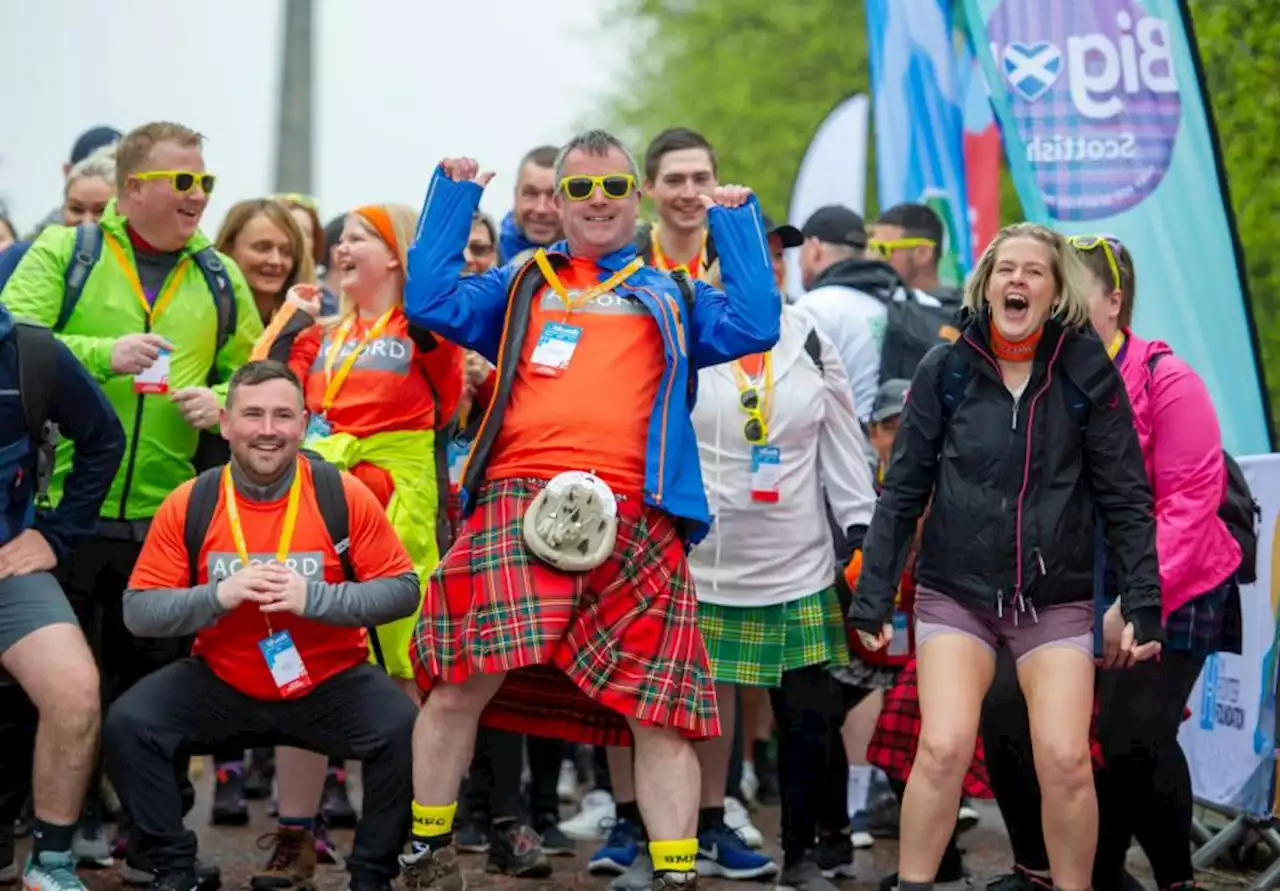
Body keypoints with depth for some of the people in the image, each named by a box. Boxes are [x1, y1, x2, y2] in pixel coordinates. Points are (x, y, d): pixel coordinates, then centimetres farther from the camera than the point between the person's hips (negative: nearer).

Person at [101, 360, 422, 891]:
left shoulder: (344, 495, -11)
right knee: (127, 726, -20)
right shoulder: (188, 505, -8)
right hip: (220, 684, 2)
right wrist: (219, 595, -25)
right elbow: (138, 612, -7)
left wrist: (313, 597, -25)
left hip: (330, 684, -1)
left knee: (404, 730, -28)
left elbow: (403, 590, -11)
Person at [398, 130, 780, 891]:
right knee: (464, 681, -7)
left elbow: (755, 326, 9)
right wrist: (455, 194, 15)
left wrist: (737, 220, 13)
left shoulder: (672, 298, 24)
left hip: (634, 521, 0)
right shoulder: (519, 288, 25)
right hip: (515, 507, 0)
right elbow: (431, 300, 11)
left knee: (657, 709, -4)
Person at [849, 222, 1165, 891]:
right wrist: (873, 597, -1)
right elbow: (903, 492, 2)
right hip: (955, 593, 0)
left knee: (1065, 760, -9)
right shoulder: (945, 372, -1)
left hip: (1057, 601, 0)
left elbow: (1126, 498, 0)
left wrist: (1143, 603, -6)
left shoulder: (1087, 372, -2)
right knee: (942, 750, -14)